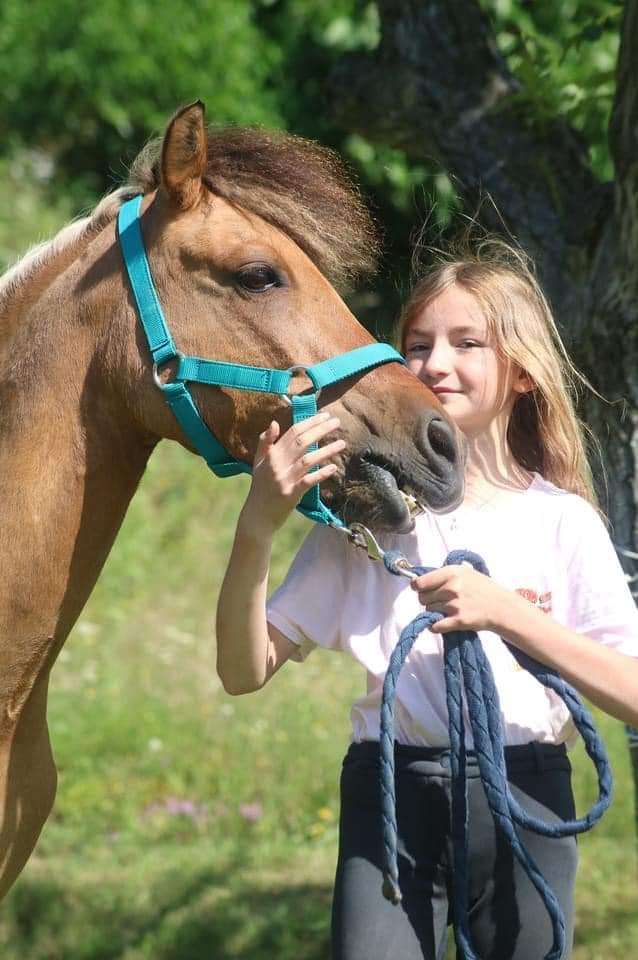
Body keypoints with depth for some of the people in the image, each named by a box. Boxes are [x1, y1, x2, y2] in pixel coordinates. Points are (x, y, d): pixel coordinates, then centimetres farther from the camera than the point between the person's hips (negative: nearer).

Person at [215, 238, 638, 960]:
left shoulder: (561, 522, 0)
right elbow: (245, 673, -3)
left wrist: (506, 612, -19)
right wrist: (257, 528, -18)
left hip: (525, 797, 0)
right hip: (391, 794, 0)